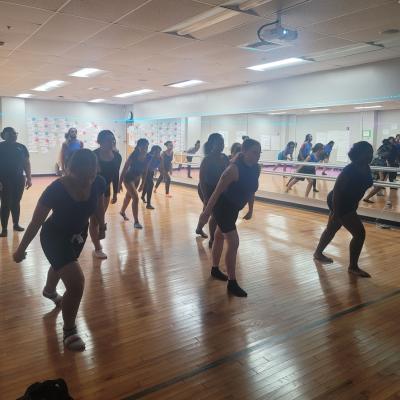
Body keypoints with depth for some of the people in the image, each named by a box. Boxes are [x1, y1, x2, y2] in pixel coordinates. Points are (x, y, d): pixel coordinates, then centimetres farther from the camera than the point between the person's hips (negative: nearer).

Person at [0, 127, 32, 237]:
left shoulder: (21, 147, 7)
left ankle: (16, 224, 27)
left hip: (19, 180, 4)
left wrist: (29, 178, 7)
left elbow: (26, 163, 11)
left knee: (16, 203, 13)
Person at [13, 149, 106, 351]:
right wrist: (21, 249, -11)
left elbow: (99, 206, 0)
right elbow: (36, 222, -22)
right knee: (76, 283, -18)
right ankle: (69, 331, 8)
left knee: (62, 267, 34)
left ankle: (49, 291, 69)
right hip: (54, 237, -6)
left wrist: (101, 227, 15)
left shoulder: (98, 183, -23)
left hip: (79, 234, 6)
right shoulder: (56, 190, -35)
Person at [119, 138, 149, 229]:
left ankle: (122, 212, 51)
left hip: (137, 179, 6)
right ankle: (136, 221, -10)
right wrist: (120, 183, -17)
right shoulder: (133, 156, -27)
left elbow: (144, 171, 1)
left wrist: (142, 184, 8)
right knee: (135, 198, -16)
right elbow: (124, 169, -19)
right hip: (128, 178, -6)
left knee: (129, 196, 25)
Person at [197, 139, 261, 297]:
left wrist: (250, 210, 18)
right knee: (233, 243, -9)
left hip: (234, 208, 8)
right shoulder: (234, 169, -28)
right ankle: (232, 283, 3)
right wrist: (206, 213, -23)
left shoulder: (255, 168, -5)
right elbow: (217, 191, -26)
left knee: (220, 237, 23)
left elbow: (251, 189, 11)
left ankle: (215, 269, 42)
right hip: (222, 207, -8)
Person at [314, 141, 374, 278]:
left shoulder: (366, 169, -1)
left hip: (349, 203, 9)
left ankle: (318, 253, 41)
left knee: (332, 229, 23)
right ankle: (353, 267, 5)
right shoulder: (350, 170, -27)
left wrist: (355, 203, 22)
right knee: (359, 233, -8)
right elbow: (337, 189, -26)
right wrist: (335, 212, -25)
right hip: (340, 204, -9)